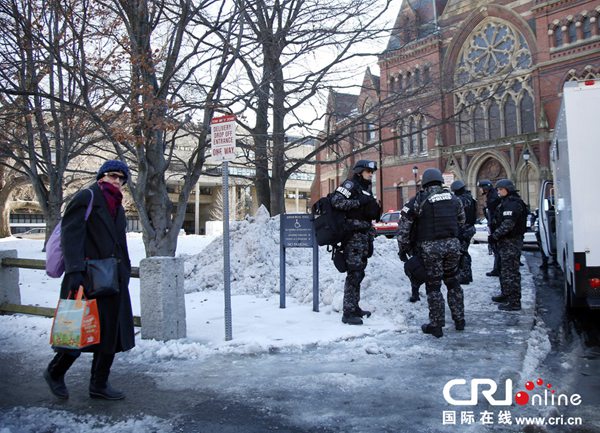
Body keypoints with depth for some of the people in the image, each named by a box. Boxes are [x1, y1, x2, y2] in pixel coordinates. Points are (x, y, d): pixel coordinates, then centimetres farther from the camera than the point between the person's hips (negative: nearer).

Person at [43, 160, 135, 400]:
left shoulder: (117, 206, 19)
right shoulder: (86, 197, -6)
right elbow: (71, 235, -16)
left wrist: (124, 274, 17)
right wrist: (75, 271, -26)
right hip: (87, 280, -8)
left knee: (111, 332, 10)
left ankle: (99, 384, 23)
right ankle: (54, 372, 25)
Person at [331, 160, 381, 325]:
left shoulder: (367, 189, 21)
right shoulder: (350, 184, -5)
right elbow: (336, 201, -21)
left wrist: (376, 209, 7)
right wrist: (359, 202, -21)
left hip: (364, 236, 9)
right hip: (353, 235, -9)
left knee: (359, 273, 13)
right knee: (354, 273, -11)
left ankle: (355, 307, 23)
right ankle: (348, 312, -7)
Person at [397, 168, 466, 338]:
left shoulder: (419, 200, -4)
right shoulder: (453, 199, 12)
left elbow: (404, 225, -5)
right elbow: (461, 221, 18)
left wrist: (403, 248, 2)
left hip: (431, 247, -5)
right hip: (453, 244, 5)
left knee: (433, 286, 4)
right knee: (452, 282, 19)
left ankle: (436, 325, 8)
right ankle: (459, 320, 26)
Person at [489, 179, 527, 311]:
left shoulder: (512, 204, -16)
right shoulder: (506, 202, 18)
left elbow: (507, 224, -25)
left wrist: (494, 236, -21)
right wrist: (495, 236, 13)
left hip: (511, 242, -11)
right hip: (506, 241, 11)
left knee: (511, 271, -7)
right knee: (505, 269, 21)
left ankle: (514, 302, -3)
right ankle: (506, 294, 35)